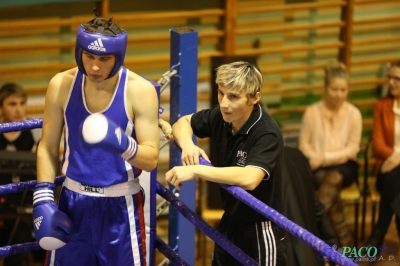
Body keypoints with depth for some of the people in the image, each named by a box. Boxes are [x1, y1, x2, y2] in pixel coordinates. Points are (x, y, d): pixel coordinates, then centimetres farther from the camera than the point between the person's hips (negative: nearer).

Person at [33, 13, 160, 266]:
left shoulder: (140, 90, -14)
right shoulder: (61, 85, -6)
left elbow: (151, 159, -14)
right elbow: (48, 148, 3)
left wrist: (122, 144, -34)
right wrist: (43, 200, -5)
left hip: (121, 205, -2)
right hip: (73, 201, 2)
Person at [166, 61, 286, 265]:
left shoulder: (267, 133, -24)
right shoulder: (220, 116, -5)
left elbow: (249, 178, -39)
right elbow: (183, 122, 12)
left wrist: (195, 170, -37)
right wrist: (187, 145, -11)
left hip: (260, 234, -7)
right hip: (229, 226, 7)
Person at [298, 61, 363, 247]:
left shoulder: (354, 113, -2)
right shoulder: (312, 112, 0)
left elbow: (352, 149, -4)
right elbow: (304, 145, 2)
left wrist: (325, 158, -15)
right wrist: (317, 160, -16)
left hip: (344, 165, 0)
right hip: (318, 168, 1)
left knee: (333, 178, -35)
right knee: (322, 179, -33)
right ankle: (343, 238, -31)